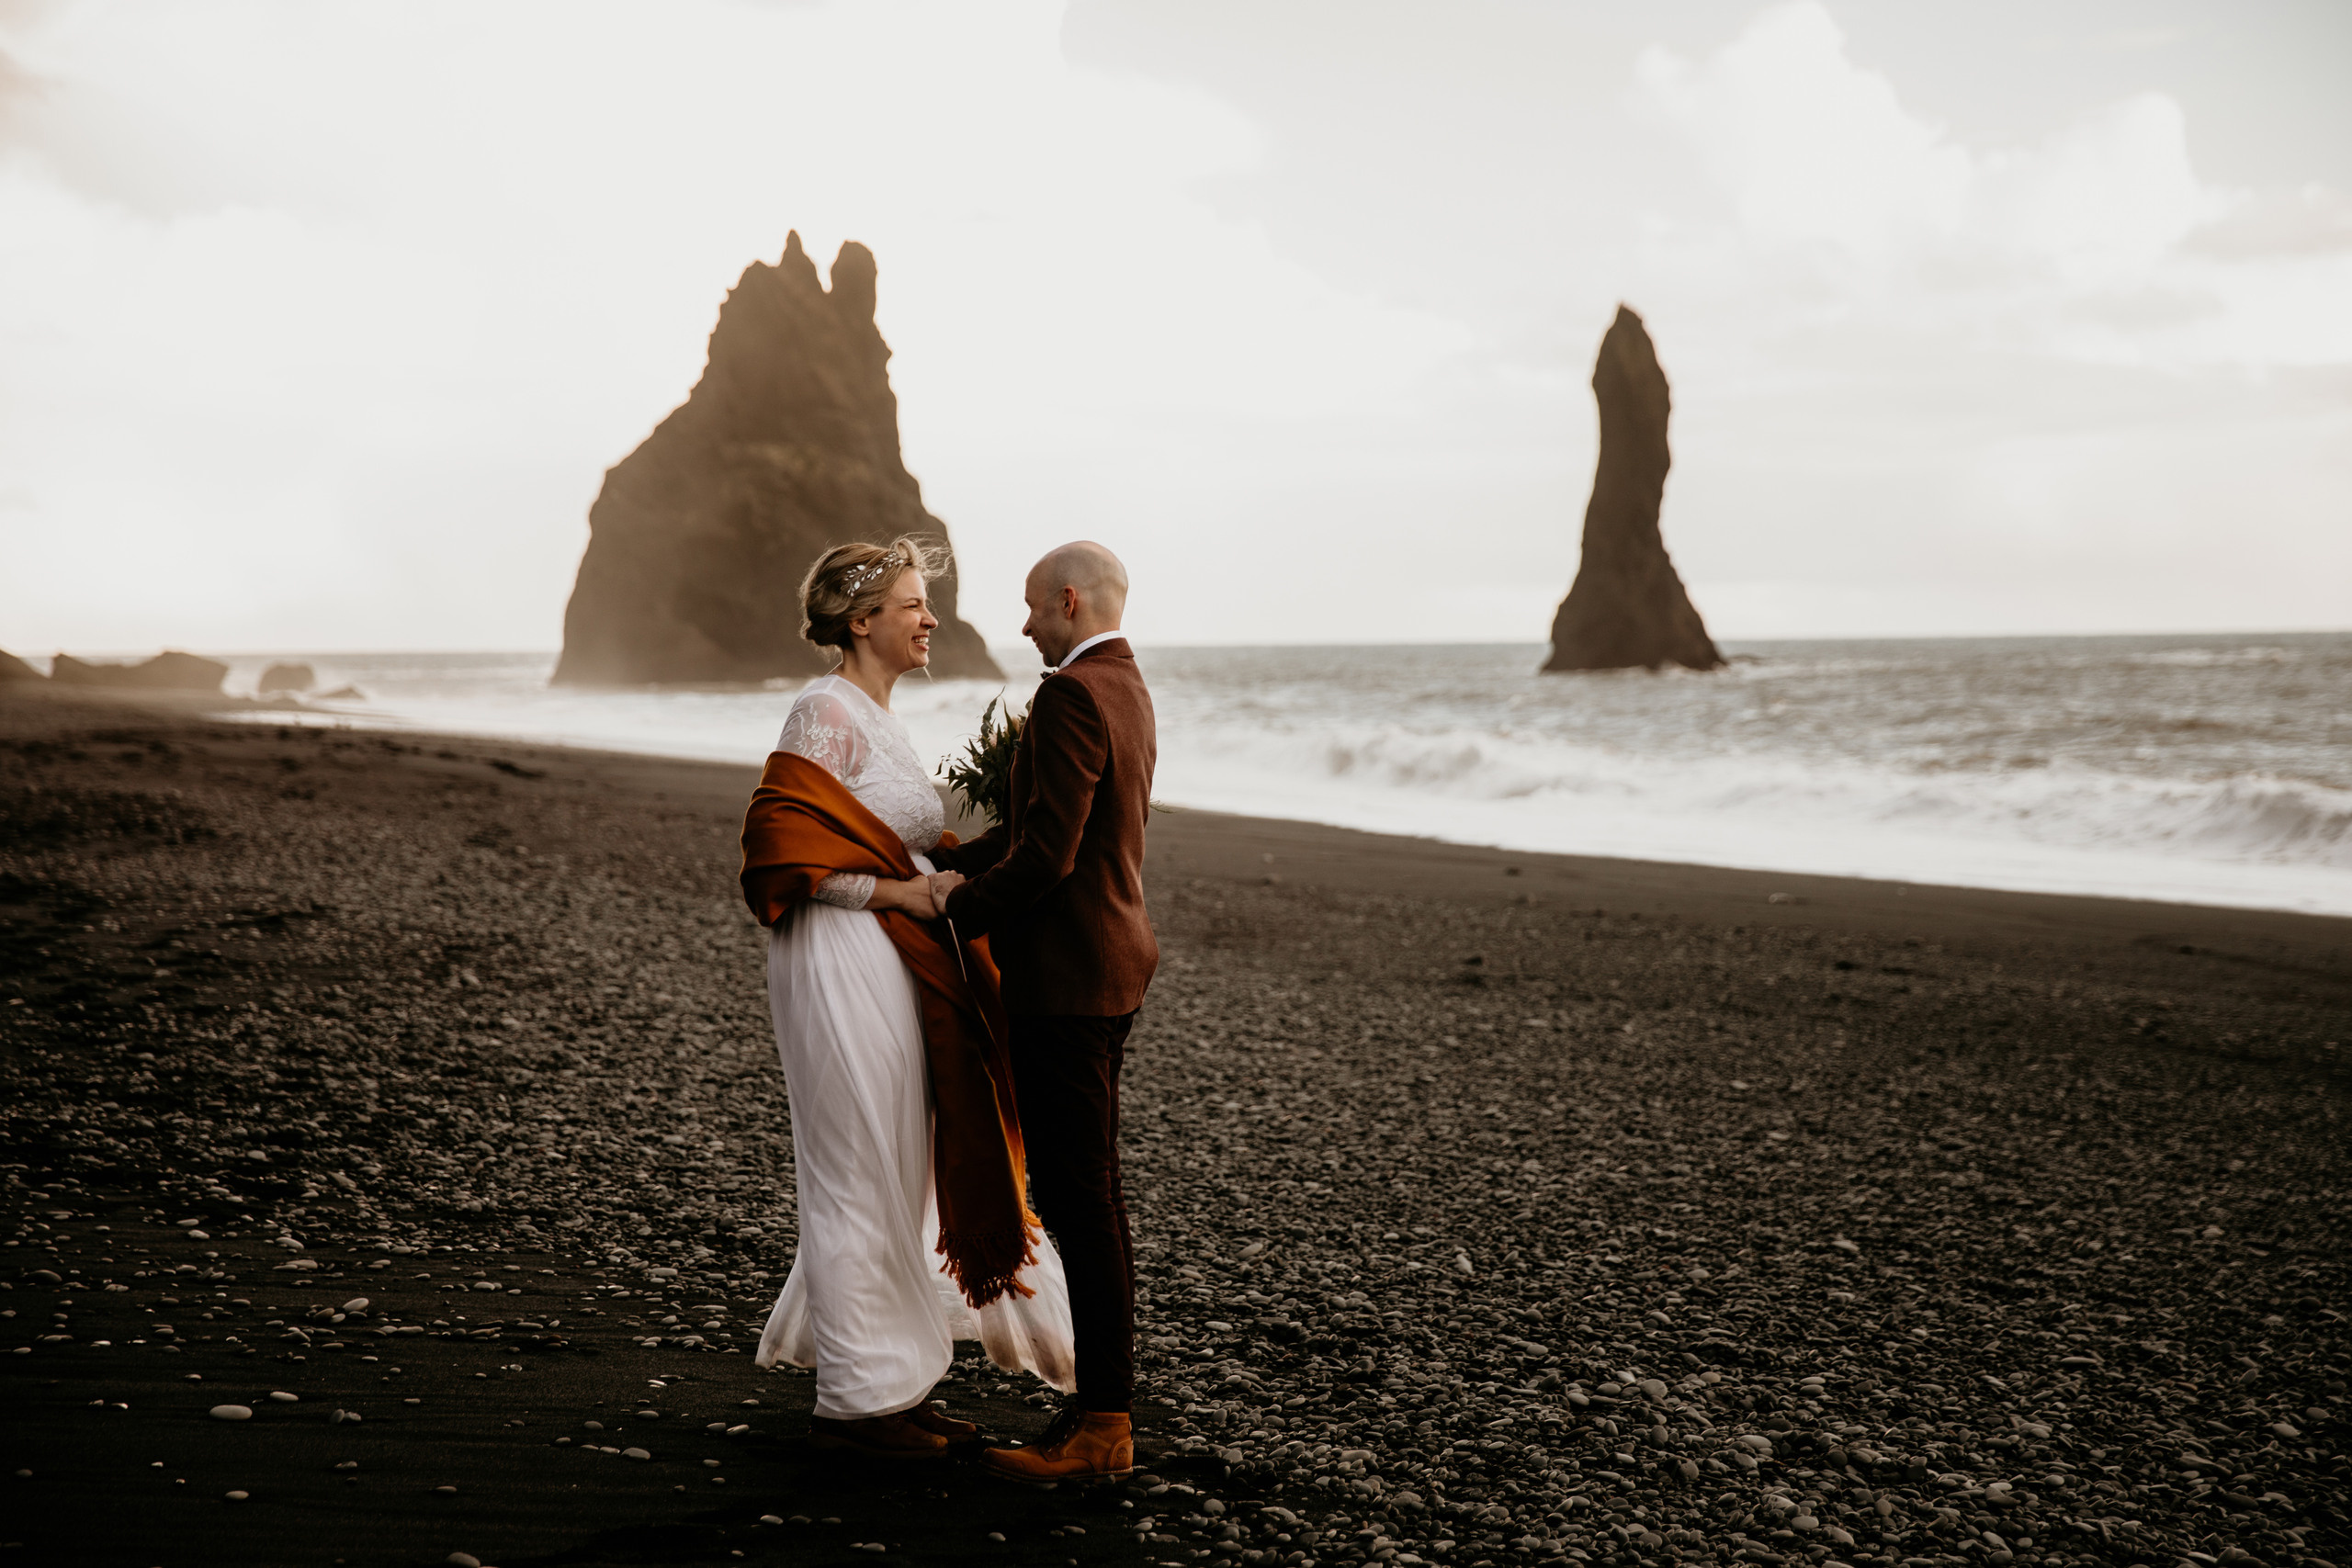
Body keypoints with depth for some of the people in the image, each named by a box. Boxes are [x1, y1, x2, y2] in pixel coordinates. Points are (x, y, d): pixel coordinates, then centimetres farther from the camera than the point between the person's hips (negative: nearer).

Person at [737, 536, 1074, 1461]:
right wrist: (900, 890, -20)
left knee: (899, 1175, 13)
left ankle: (891, 1386, 23)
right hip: (843, 962, -10)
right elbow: (786, 848, -19)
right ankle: (859, 1402, 8)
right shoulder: (826, 713, -13)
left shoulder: (874, 716, 16)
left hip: (899, 964, 10)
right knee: (860, 1179, -2)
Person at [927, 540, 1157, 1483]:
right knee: (1089, 1195, 14)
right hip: (1108, 964, 11)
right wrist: (945, 867, 12)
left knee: (1078, 1199, -5)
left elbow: (1046, 854, -23)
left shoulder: (1071, 696, -17)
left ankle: (1100, 1429, 2)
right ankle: (1106, 1404, 21)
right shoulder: (1125, 688, 16)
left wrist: (962, 910, -8)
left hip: (1067, 976, -11)